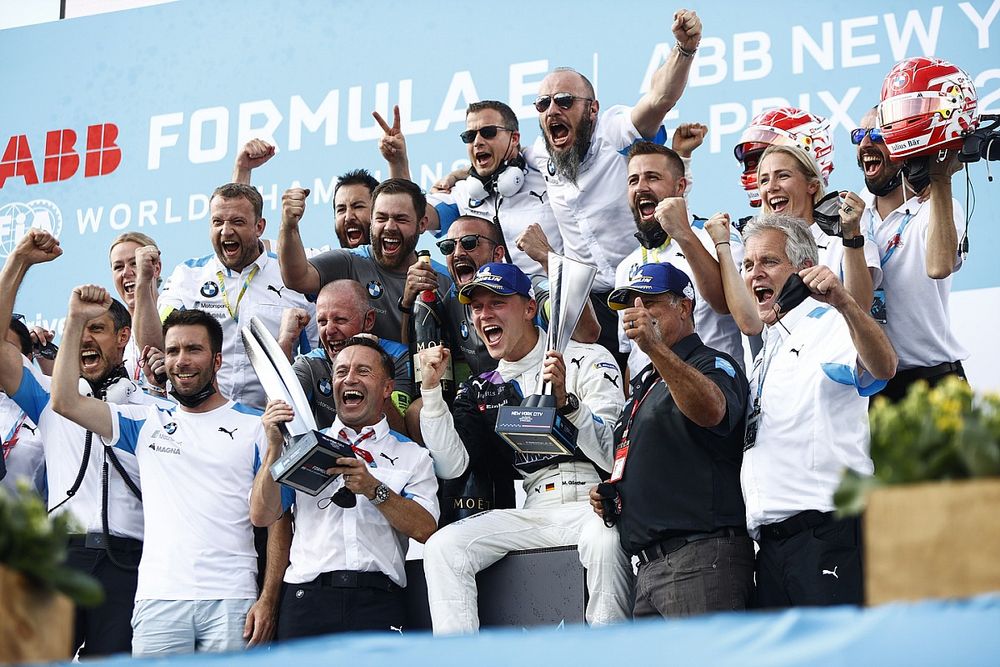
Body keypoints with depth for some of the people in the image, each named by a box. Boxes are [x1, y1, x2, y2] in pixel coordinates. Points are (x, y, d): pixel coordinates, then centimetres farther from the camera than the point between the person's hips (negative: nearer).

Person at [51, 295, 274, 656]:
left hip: (231, 601, -2)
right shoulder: (148, 423, 15)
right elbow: (65, 402, 6)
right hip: (158, 599, 2)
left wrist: (267, 599, -6)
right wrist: (76, 320, 2)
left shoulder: (254, 427, 6)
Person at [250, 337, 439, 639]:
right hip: (307, 599, 1)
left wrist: (374, 489, -12)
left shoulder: (412, 456, 15)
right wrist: (274, 448, -2)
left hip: (378, 603, -1)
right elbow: (262, 516, 7)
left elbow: (425, 529, 0)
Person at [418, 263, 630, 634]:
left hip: (592, 503, -4)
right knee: (442, 546, -18)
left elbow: (615, 453, -6)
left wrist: (565, 401, -21)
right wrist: (431, 389, 0)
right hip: (530, 515, 4)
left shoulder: (588, 360, 5)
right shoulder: (479, 392, 17)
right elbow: (451, 467, 4)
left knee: (604, 540, -38)